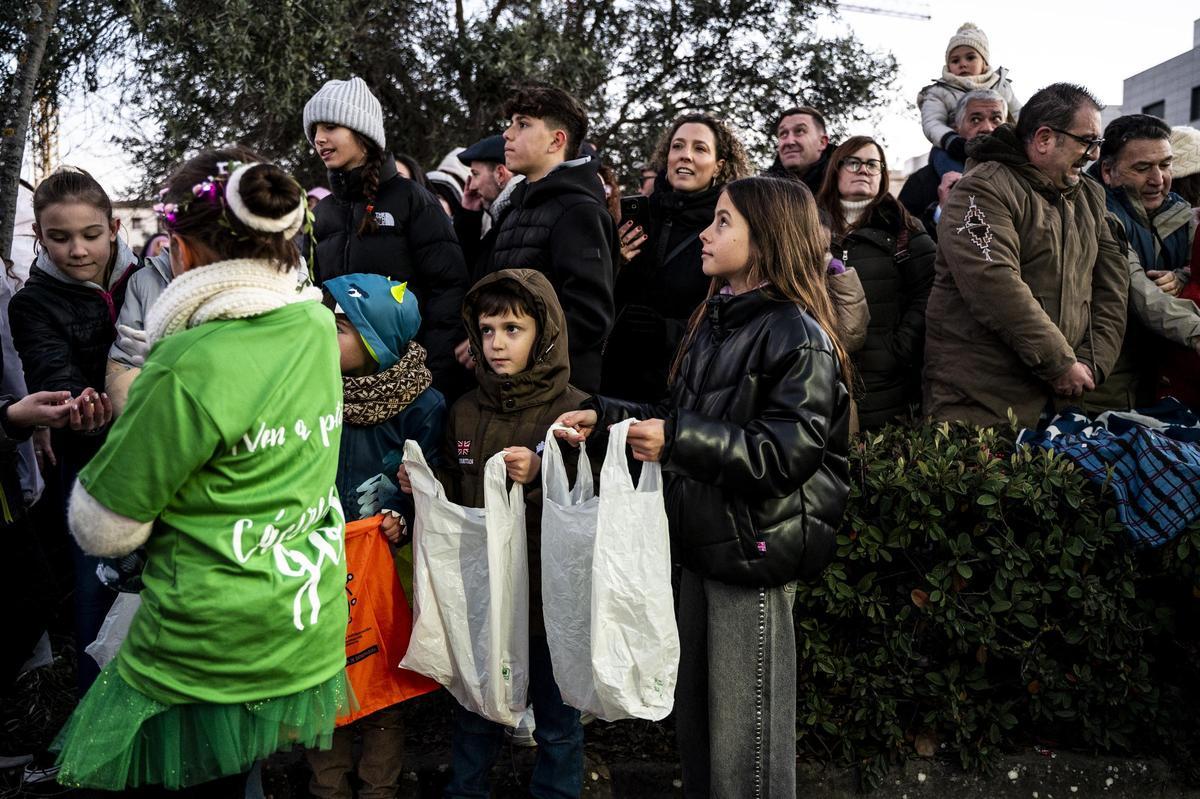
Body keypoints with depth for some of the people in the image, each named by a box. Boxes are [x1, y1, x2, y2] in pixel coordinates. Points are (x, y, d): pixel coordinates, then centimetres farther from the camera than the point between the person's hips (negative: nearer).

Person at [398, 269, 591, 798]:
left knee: (556, 720, 13)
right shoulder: (464, 412, 5)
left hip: (550, 594, -4)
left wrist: (539, 477, -28)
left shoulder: (575, 412, -10)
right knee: (473, 712, 21)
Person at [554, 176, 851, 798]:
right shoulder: (715, 321, 13)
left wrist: (678, 441, -28)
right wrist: (603, 416, 8)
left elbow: (789, 452, -23)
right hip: (704, 543, 8)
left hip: (755, 551, -8)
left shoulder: (797, 336, -14)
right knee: (693, 714, 19)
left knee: (745, 734, 4)